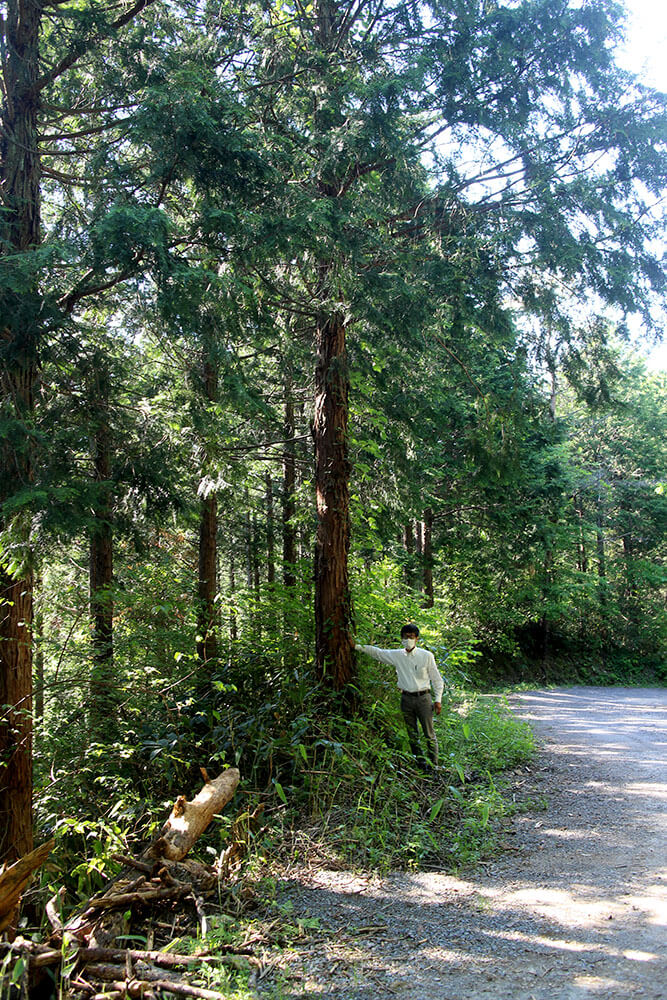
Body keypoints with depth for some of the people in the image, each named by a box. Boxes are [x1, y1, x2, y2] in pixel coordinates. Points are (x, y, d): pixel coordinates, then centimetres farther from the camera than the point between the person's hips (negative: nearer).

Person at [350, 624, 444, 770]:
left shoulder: (426, 656, -1)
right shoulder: (396, 655, 5)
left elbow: (437, 679, 3)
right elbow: (376, 652, 14)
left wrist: (438, 700, -1)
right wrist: (357, 646, 12)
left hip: (423, 698, -3)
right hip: (406, 699, 3)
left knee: (429, 734, 0)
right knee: (412, 734, 8)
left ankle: (434, 764, 7)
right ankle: (420, 762, 18)